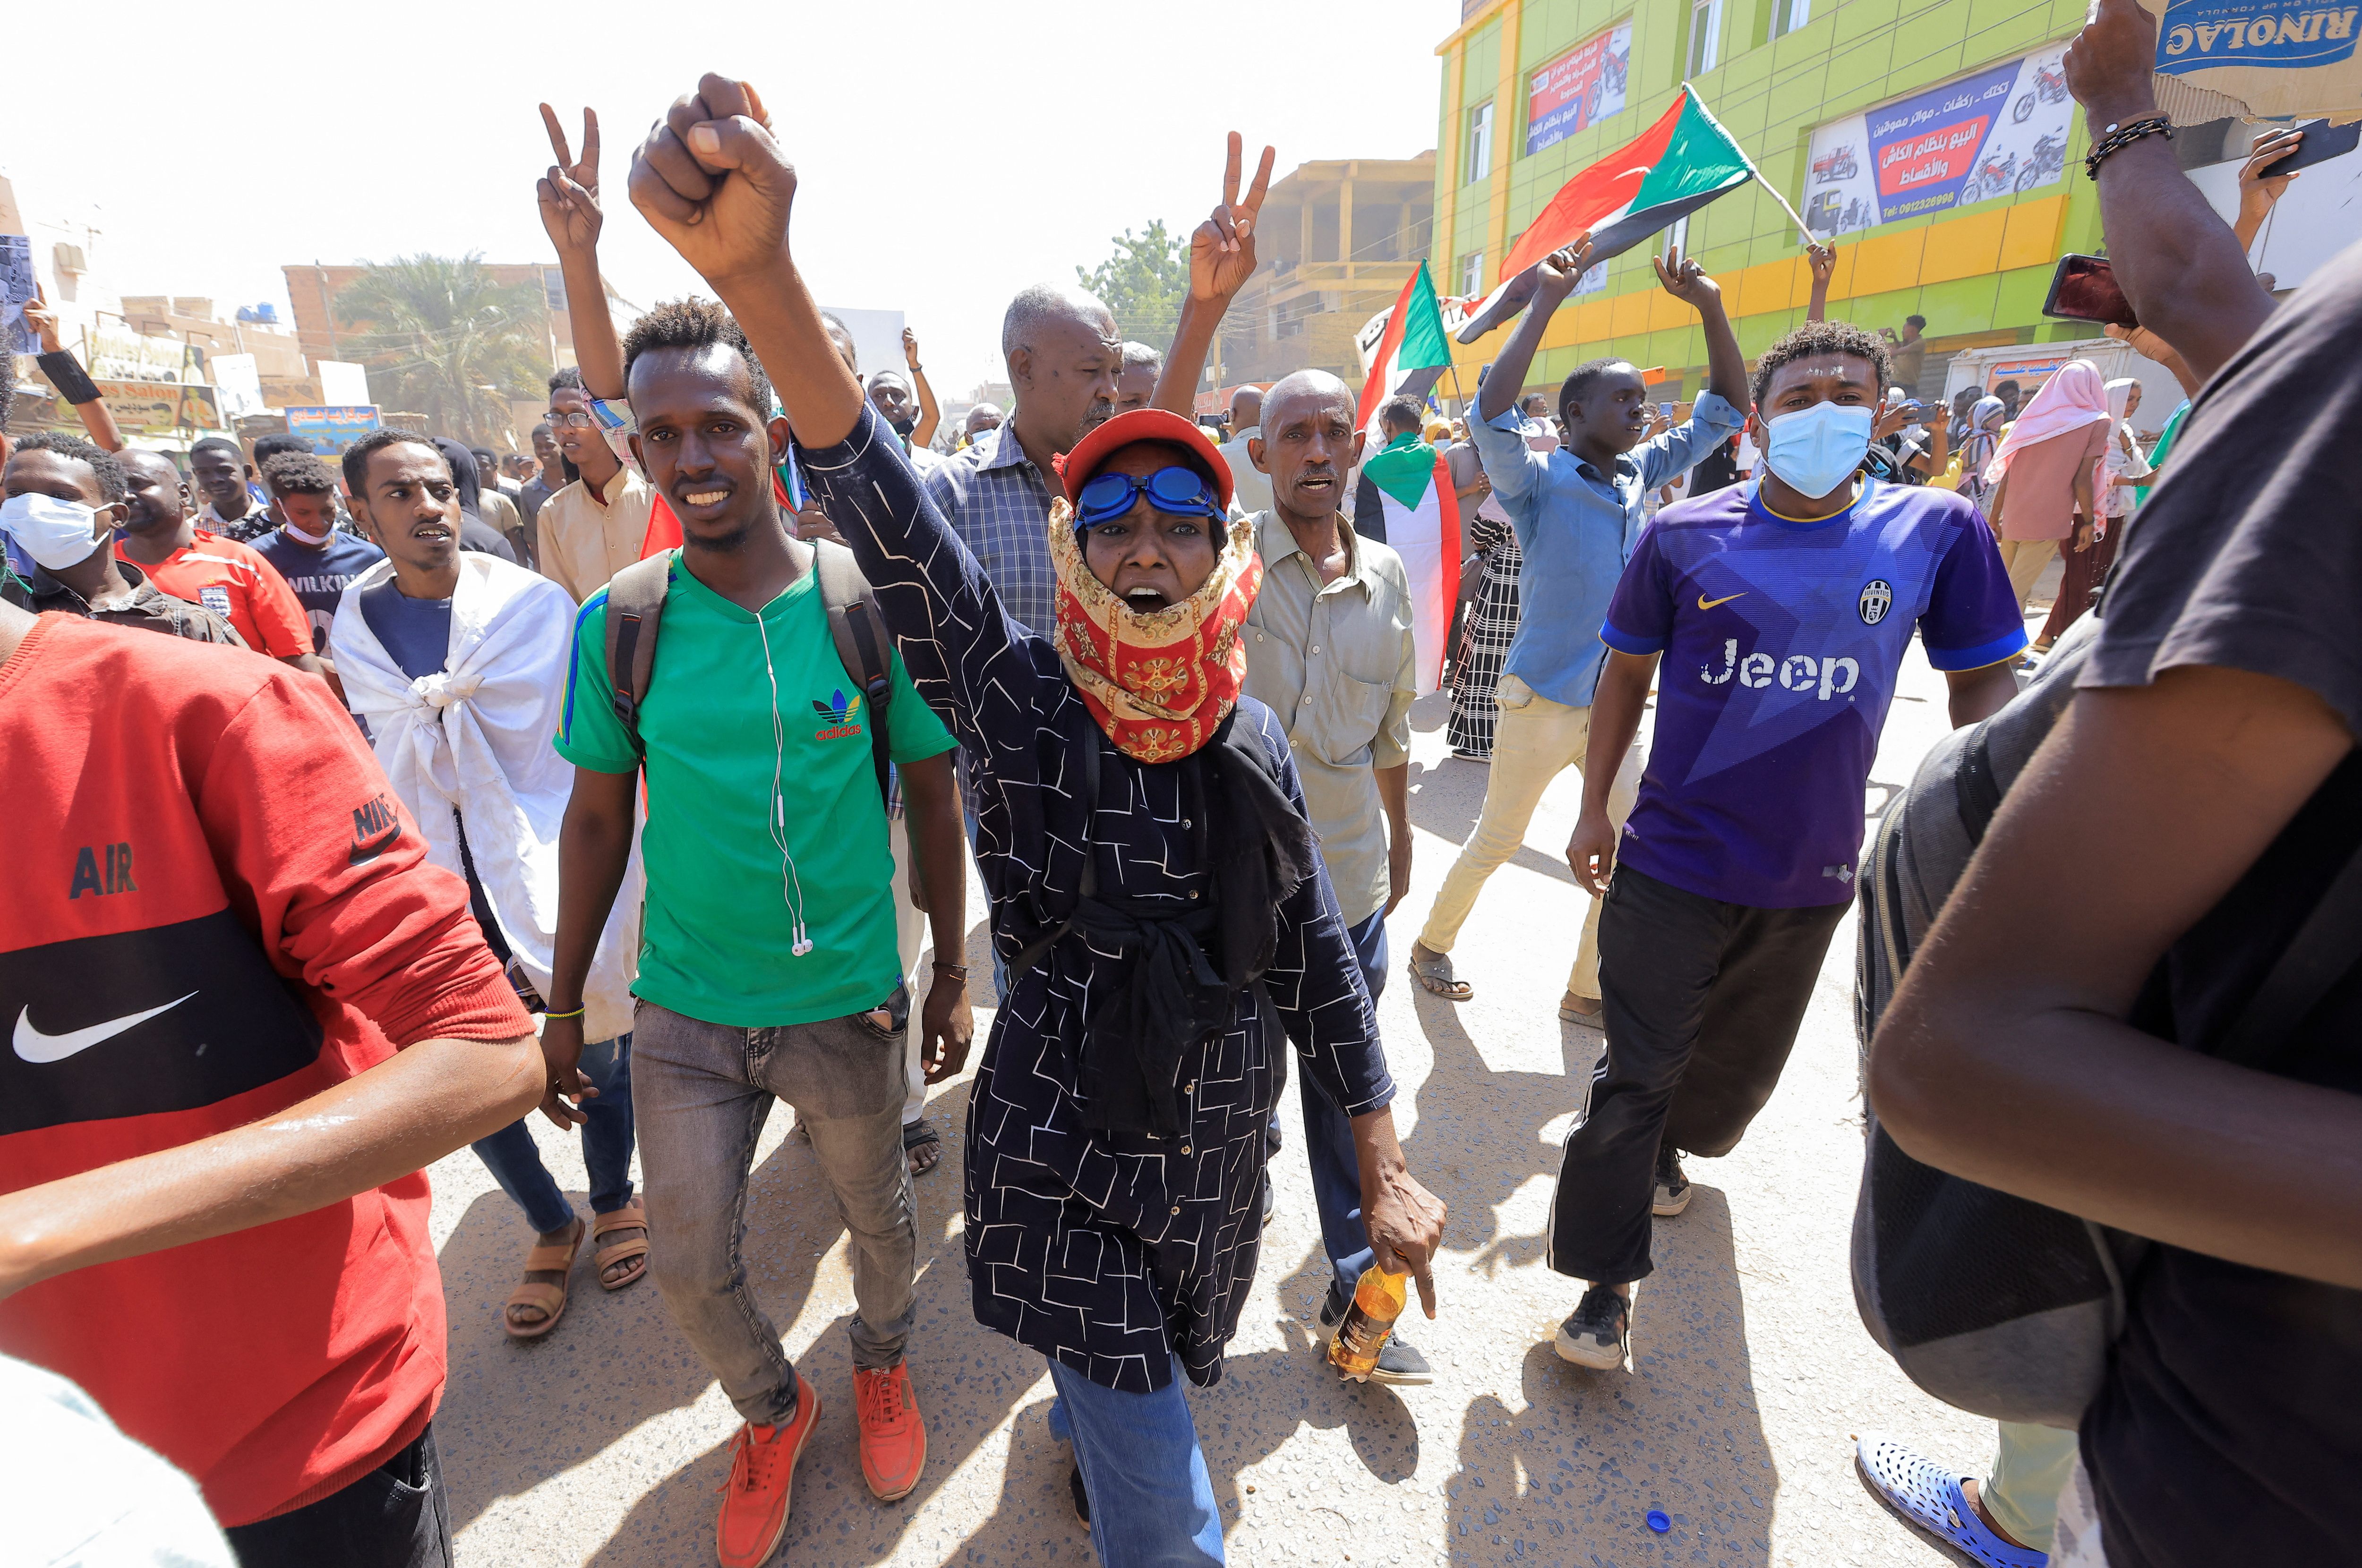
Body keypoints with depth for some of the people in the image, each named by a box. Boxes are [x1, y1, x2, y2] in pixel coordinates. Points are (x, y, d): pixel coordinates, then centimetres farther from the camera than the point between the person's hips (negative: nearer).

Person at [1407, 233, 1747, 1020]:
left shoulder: (1641, 475, 7)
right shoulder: (1538, 482, -10)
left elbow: (1726, 407, 14)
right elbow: (1491, 417, -29)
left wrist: (1709, 307, 1)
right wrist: (1546, 303, -25)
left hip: (1614, 704, 6)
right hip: (1541, 703, -6)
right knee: (1495, 843, 8)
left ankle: (1587, 992, 24)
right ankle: (1431, 946, 31)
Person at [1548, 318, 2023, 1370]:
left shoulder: (1937, 531, -4)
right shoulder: (1684, 536, -6)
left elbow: (1986, 682, 4)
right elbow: (1626, 673, 3)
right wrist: (1594, 808, 3)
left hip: (1812, 874, 3)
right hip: (1673, 860, -2)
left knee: (1742, 1063, 23)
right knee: (1635, 1073, 2)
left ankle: (1669, 1146, 54)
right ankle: (1605, 1279, 18)